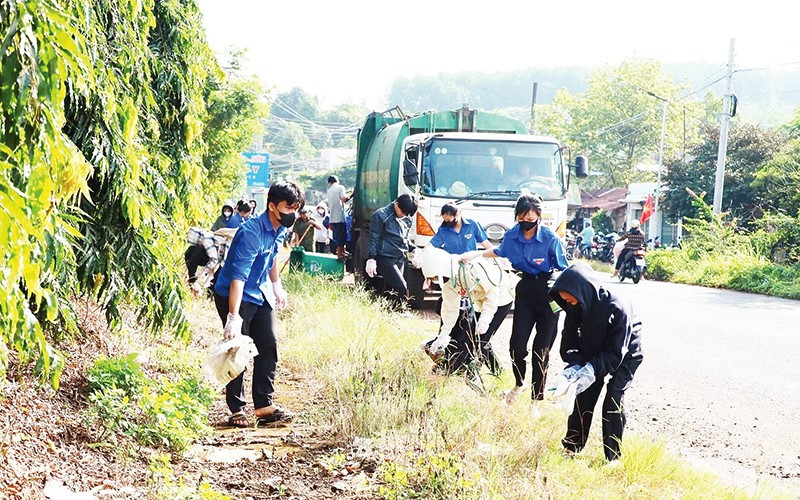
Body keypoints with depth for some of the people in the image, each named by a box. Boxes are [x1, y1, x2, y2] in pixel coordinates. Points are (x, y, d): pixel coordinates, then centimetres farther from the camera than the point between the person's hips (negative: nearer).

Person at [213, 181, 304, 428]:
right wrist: (233, 317, -38)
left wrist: (277, 285, 24)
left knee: (268, 347, 4)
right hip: (234, 295, -8)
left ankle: (264, 405, 9)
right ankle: (237, 410, 4)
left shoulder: (281, 230, -1)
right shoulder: (252, 232, -28)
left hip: (259, 295, 8)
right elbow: (238, 276, -33)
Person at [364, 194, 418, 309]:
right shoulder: (381, 215, -7)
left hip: (400, 259, 7)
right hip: (385, 258, -7)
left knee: (390, 290, 7)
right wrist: (371, 258, -13)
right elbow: (373, 239, -7)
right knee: (401, 287, -19)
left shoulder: (407, 219, 14)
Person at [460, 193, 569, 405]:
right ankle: (519, 384, 26)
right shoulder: (512, 235, -4)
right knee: (517, 343, -2)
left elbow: (563, 269, -10)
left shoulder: (550, 238, -18)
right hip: (525, 290, 4)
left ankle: (537, 399, 10)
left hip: (548, 292, -4)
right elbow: (499, 252, 19)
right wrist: (475, 254, 14)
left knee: (541, 348, 0)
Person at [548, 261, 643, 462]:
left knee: (613, 399, -16)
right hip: (595, 353, 5)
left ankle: (613, 457, -8)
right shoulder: (575, 309, -19)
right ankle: (572, 447, 12)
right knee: (583, 397, -1)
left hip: (625, 355, -5)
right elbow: (569, 344, -13)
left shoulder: (617, 307, -36)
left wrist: (591, 369, -42)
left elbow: (615, 353, -32)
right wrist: (575, 367, -31)